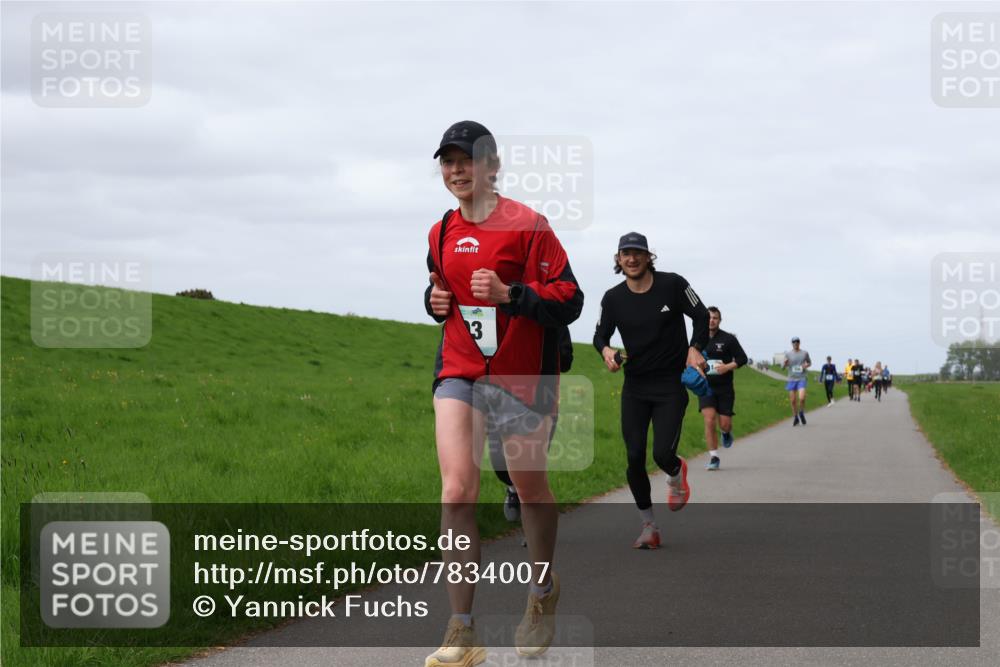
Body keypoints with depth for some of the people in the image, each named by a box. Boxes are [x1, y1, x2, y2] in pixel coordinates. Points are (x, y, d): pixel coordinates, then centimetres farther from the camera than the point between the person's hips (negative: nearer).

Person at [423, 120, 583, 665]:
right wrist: (436, 301, 4)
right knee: (456, 491, -11)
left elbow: (569, 299, -11)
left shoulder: (527, 225, -9)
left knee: (531, 489, 10)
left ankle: (543, 597, 37)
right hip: (458, 372, 4)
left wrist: (509, 294, -24)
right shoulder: (441, 233, 10)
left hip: (520, 375, -4)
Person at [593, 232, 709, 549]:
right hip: (634, 387, 3)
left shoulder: (672, 285, -7)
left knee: (663, 454, -15)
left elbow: (701, 316, 3)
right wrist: (606, 350, -13)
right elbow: (600, 334, 10)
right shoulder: (613, 298, 0)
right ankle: (649, 526, 12)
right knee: (635, 459, -3)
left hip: (671, 385, -3)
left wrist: (695, 349, -13)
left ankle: (676, 474, 25)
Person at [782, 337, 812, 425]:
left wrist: (807, 365, -5)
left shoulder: (805, 353, 3)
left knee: (802, 398, -18)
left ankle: (801, 413, 10)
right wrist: (785, 363, -21)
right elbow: (782, 367, 3)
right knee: (793, 401, 3)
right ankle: (796, 418, 21)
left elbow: (809, 362, 18)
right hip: (791, 379, 1)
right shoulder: (788, 354, 2)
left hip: (801, 379, -1)